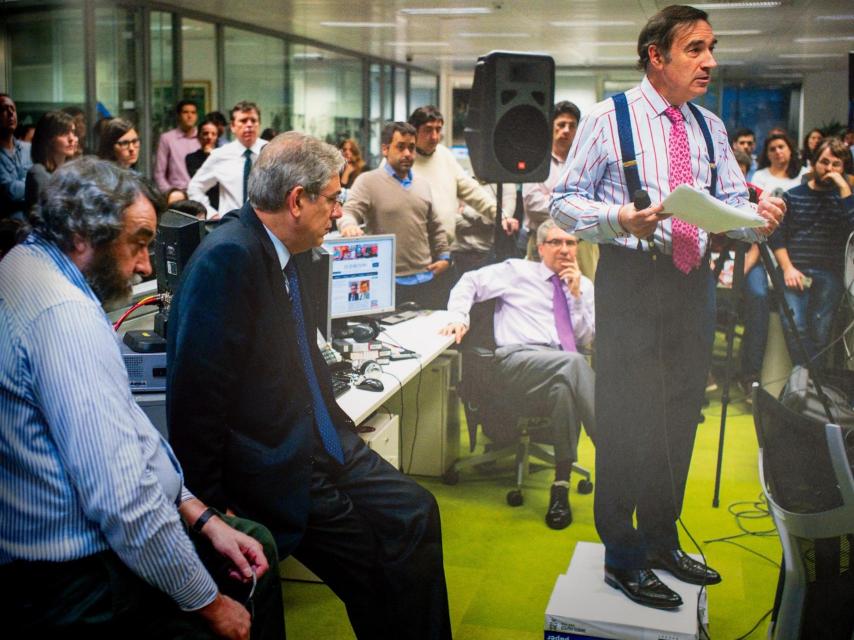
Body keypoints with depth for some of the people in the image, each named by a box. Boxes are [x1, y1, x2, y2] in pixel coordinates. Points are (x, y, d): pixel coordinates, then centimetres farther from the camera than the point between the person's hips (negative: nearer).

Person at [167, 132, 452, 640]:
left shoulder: (292, 252, 8)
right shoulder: (228, 258, -20)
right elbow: (196, 394, -22)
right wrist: (211, 508, -17)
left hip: (321, 442, 9)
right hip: (275, 466, -9)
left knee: (417, 513, 4)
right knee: (369, 568, -11)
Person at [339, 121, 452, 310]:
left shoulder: (422, 184, 16)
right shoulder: (368, 181, -2)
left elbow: (435, 227, 23)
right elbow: (348, 212, -15)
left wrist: (444, 256, 13)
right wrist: (349, 225, -37)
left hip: (426, 279, 5)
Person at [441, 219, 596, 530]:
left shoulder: (584, 286, 23)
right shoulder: (518, 271, 17)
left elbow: (588, 342, 16)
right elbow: (469, 282, 15)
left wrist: (576, 295, 6)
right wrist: (460, 317, -3)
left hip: (567, 363, 3)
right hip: (519, 361, -3)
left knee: (565, 385, -37)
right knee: (572, 363, -36)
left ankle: (562, 486, -32)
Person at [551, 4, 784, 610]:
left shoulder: (711, 128, 13)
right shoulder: (608, 118, -5)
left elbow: (733, 206, 10)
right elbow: (565, 200, -7)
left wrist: (759, 217, -13)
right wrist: (620, 219, -25)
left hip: (694, 284, 6)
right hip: (631, 284, -6)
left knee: (680, 421, 14)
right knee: (627, 422, -2)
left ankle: (661, 541, 33)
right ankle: (622, 558, 14)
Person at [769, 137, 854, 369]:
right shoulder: (793, 196, 14)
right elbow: (777, 235, 6)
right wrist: (787, 268, -6)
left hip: (830, 273, 0)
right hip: (795, 271, 0)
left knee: (820, 330, -11)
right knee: (795, 326, -17)